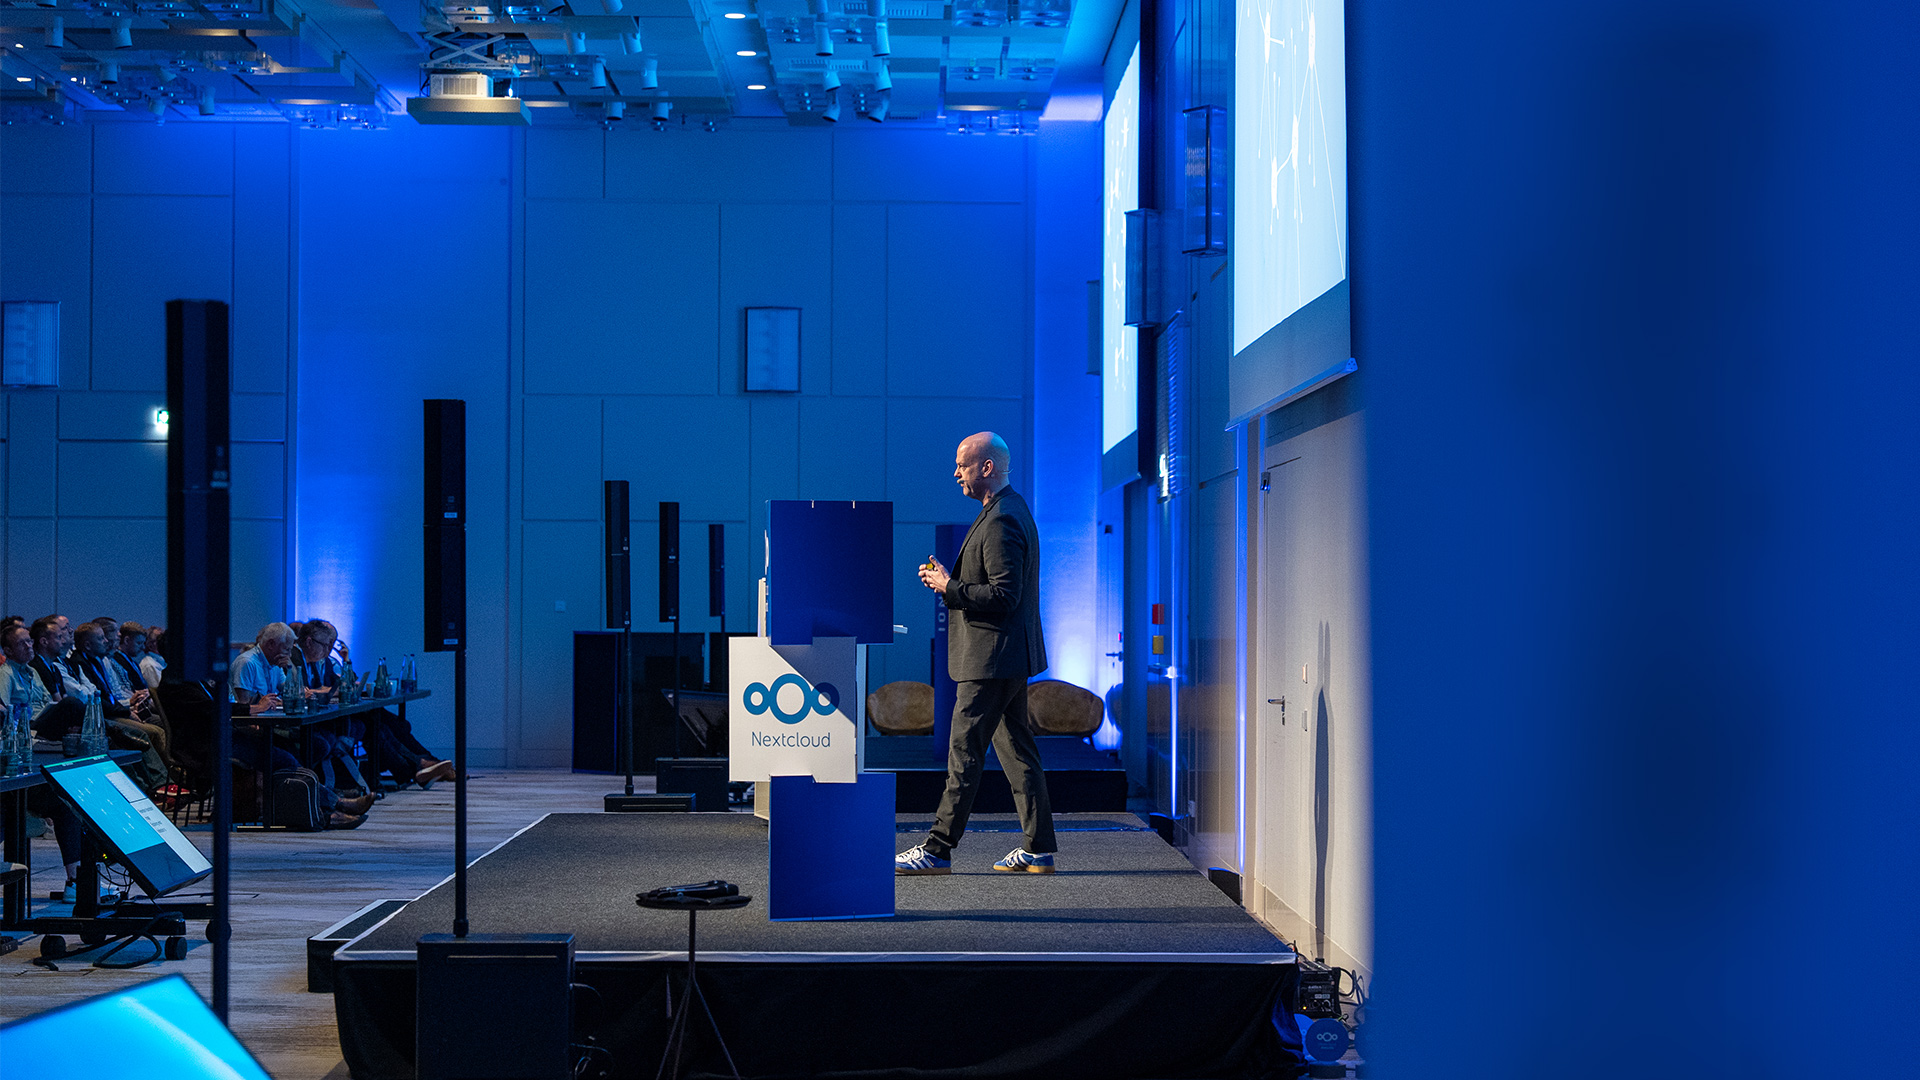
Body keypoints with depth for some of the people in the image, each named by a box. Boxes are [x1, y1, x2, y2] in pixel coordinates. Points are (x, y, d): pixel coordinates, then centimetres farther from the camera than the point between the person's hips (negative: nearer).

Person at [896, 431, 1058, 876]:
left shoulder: (1001, 522, -18)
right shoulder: (1011, 510, 16)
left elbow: (1004, 597, -23)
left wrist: (949, 587, -16)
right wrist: (948, 578, 9)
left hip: (992, 659, -11)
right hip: (1008, 658, 11)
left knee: (965, 751, -7)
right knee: (1016, 748, 11)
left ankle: (939, 848, -4)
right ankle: (1039, 848, 13)